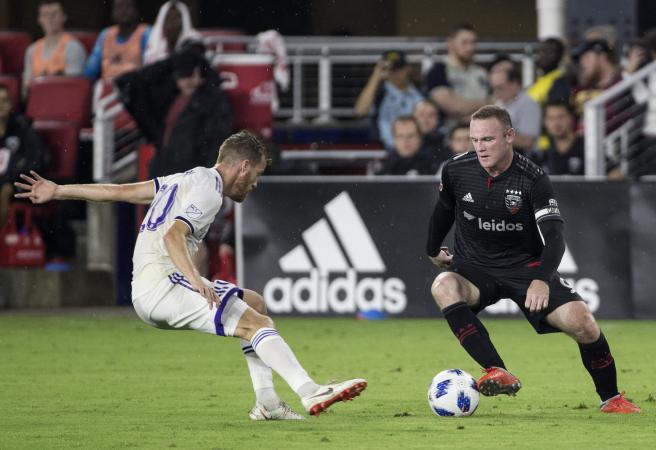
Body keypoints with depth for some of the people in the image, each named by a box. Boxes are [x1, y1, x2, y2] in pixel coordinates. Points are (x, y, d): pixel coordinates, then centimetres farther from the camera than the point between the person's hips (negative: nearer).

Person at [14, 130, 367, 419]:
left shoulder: (189, 180, 22)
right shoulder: (208, 190, -7)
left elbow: (118, 191, 22)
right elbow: (173, 236, -23)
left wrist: (58, 191, 24)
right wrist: (195, 280, -36)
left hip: (146, 292, 10)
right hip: (161, 286, -10)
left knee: (254, 303, 18)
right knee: (257, 324, -21)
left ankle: (267, 402, 9)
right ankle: (309, 392, -38)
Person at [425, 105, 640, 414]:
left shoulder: (533, 180, -18)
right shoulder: (457, 170, -9)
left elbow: (554, 238, -24)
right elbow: (444, 208, 14)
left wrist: (541, 280, -41)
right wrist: (433, 250, 26)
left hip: (526, 267, -1)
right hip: (475, 268, 1)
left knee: (581, 320, -21)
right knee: (443, 286, -34)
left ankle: (611, 398, 6)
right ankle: (499, 374, -41)